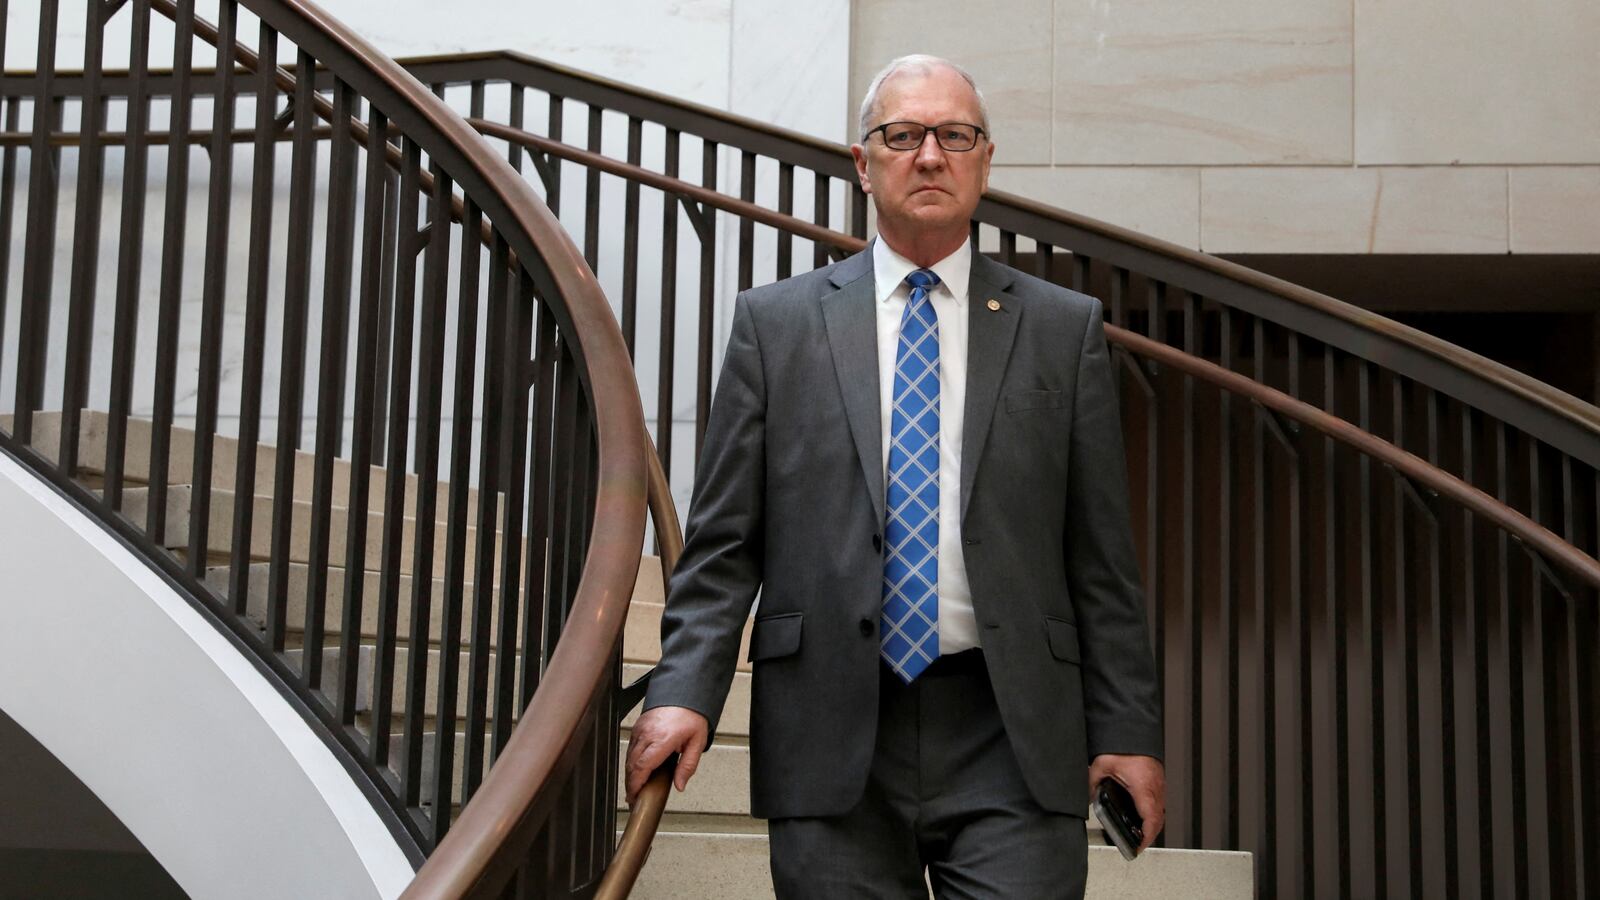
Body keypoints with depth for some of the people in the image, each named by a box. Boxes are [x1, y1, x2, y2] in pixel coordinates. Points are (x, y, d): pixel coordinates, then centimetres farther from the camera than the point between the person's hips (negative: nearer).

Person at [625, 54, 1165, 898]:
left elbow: (1101, 555, 7)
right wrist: (683, 692, -8)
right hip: (833, 741, 0)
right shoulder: (775, 322, 7)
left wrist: (1128, 730, 3)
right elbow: (722, 540, 4)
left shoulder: (1064, 329, 8)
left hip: (1012, 741, 0)